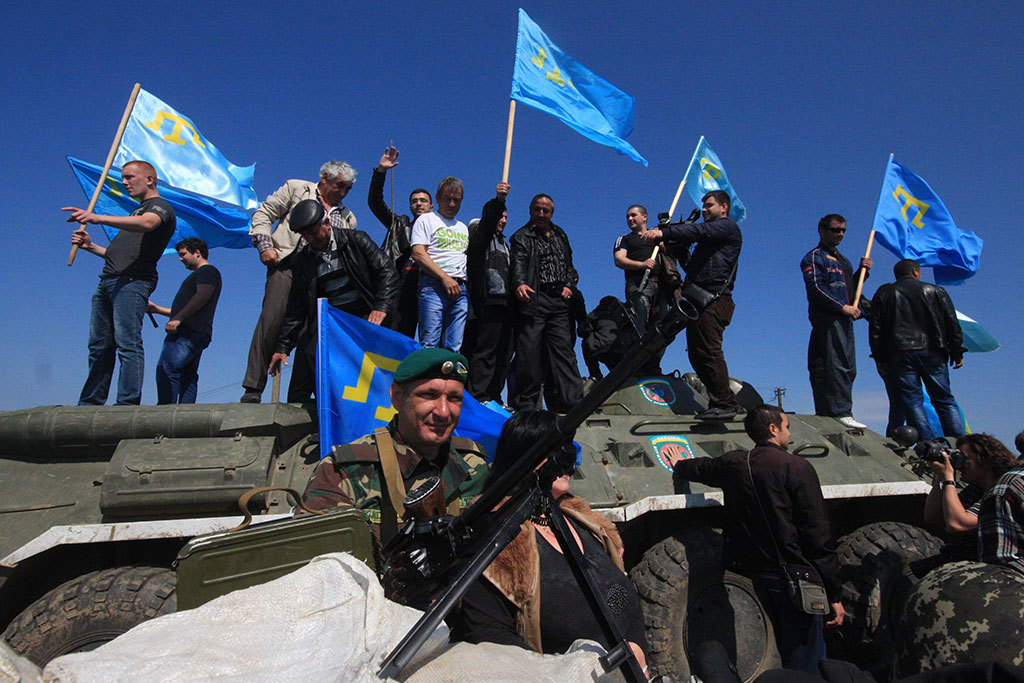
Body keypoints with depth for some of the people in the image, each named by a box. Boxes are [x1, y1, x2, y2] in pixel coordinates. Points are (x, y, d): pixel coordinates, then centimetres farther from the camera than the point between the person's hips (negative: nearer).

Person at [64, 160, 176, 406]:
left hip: (133, 281, -9)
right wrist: (90, 246, 18)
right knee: (99, 346, 6)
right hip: (108, 281, 9)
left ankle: (128, 404, -20)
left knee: (127, 343, -17)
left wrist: (98, 218, -34)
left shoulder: (160, 206, 4)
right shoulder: (138, 210, 33)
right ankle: (89, 404, 9)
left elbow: (146, 224, -22)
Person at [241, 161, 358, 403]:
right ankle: (253, 389, -11)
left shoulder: (348, 218, 24)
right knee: (271, 321, -15)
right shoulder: (296, 188, 15)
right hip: (287, 265, -3)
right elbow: (264, 214, 11)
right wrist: (265, 245, -3)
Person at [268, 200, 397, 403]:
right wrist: (282, 346, 9)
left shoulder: (356, 240, 2)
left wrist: (380, 308, -17)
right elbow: (295, 307, 13)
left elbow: (388, 272, -2)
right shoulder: (301, 260, 11)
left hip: (364, 317, -3)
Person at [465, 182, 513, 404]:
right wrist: (498, 200, -33)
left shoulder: (502, 242, 29)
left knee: (503, 354, 6)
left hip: (505, 303, 9)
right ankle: (477, 397, -10)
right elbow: (488, 219, -17)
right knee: (485, 351, -11)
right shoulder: (481, 237, 4)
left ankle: (494, 397, 11)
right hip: (490, 301, -8)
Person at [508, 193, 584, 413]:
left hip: (559, 300, 4)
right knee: (529, 350, -6)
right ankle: (525, 402, 1)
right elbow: (518, 265, -10)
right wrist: (520, 284, -30)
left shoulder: (560, 236, 23)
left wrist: (568, 284, 6)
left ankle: (572, 400, -1)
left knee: (563, 349, 0)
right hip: (533, 299, -4)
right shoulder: (522, 237, 7)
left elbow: (569, 265, 26)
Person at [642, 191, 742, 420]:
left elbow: (699, 231, -17)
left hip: (713, 299, -10)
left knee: (709, 351, -15)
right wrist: (680, 250, 11)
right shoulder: (709, 239, 30)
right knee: (696, 355, 7)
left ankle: (724, 404, -12)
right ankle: (727, 402, 12)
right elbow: (692, 267, 26)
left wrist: (664, 232, -25)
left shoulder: (727, 226, 2)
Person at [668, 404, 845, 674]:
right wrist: (834, 594, -6)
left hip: (757, 577, 6)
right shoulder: (796, 467, -10)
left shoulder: (733, 463, 5)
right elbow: (818, 535, -11)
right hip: (797, 577, -5)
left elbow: (701, 467, 28)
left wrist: (680, 466, 52)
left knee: (786, 657, 21)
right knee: (806, 668, 2)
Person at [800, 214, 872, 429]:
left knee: (847, 368, 7)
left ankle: (826, 412, 9)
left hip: (843, 319, 10)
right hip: (827, 318, -9)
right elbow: (816, 288, -13)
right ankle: (841, 411, -16)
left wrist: (862, 271, 9)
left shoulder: (842, 259, 27)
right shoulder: (815, 257, -1)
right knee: (837, 365, -15)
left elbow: (850, 288, 26)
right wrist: (843, 307, -17)